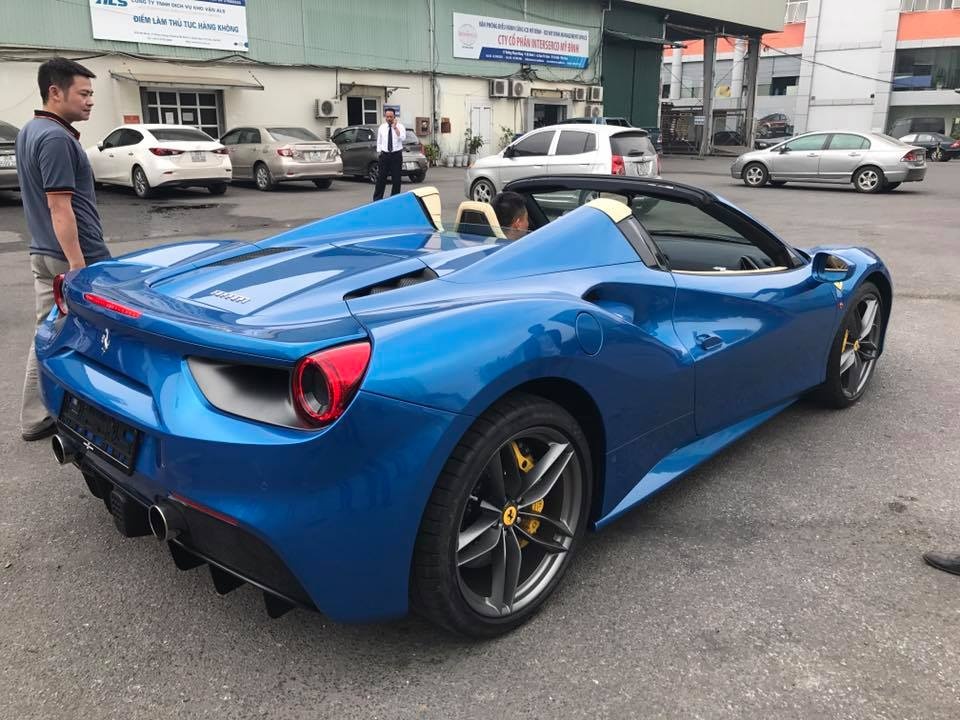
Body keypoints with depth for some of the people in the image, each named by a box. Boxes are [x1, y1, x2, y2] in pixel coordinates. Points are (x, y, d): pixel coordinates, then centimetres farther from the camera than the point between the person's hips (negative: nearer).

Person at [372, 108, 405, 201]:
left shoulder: (400, 127, -1)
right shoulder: (381, 127, 8)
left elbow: (402, 138, -20)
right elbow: (379, 142, 14)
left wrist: (395, 127, -23)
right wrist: (379, 152, 8)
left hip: (396, 155, -2)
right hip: (384, 155, 2)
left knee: (397, 179, 3)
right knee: (381, 178, 2)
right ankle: (377, 199, 9)